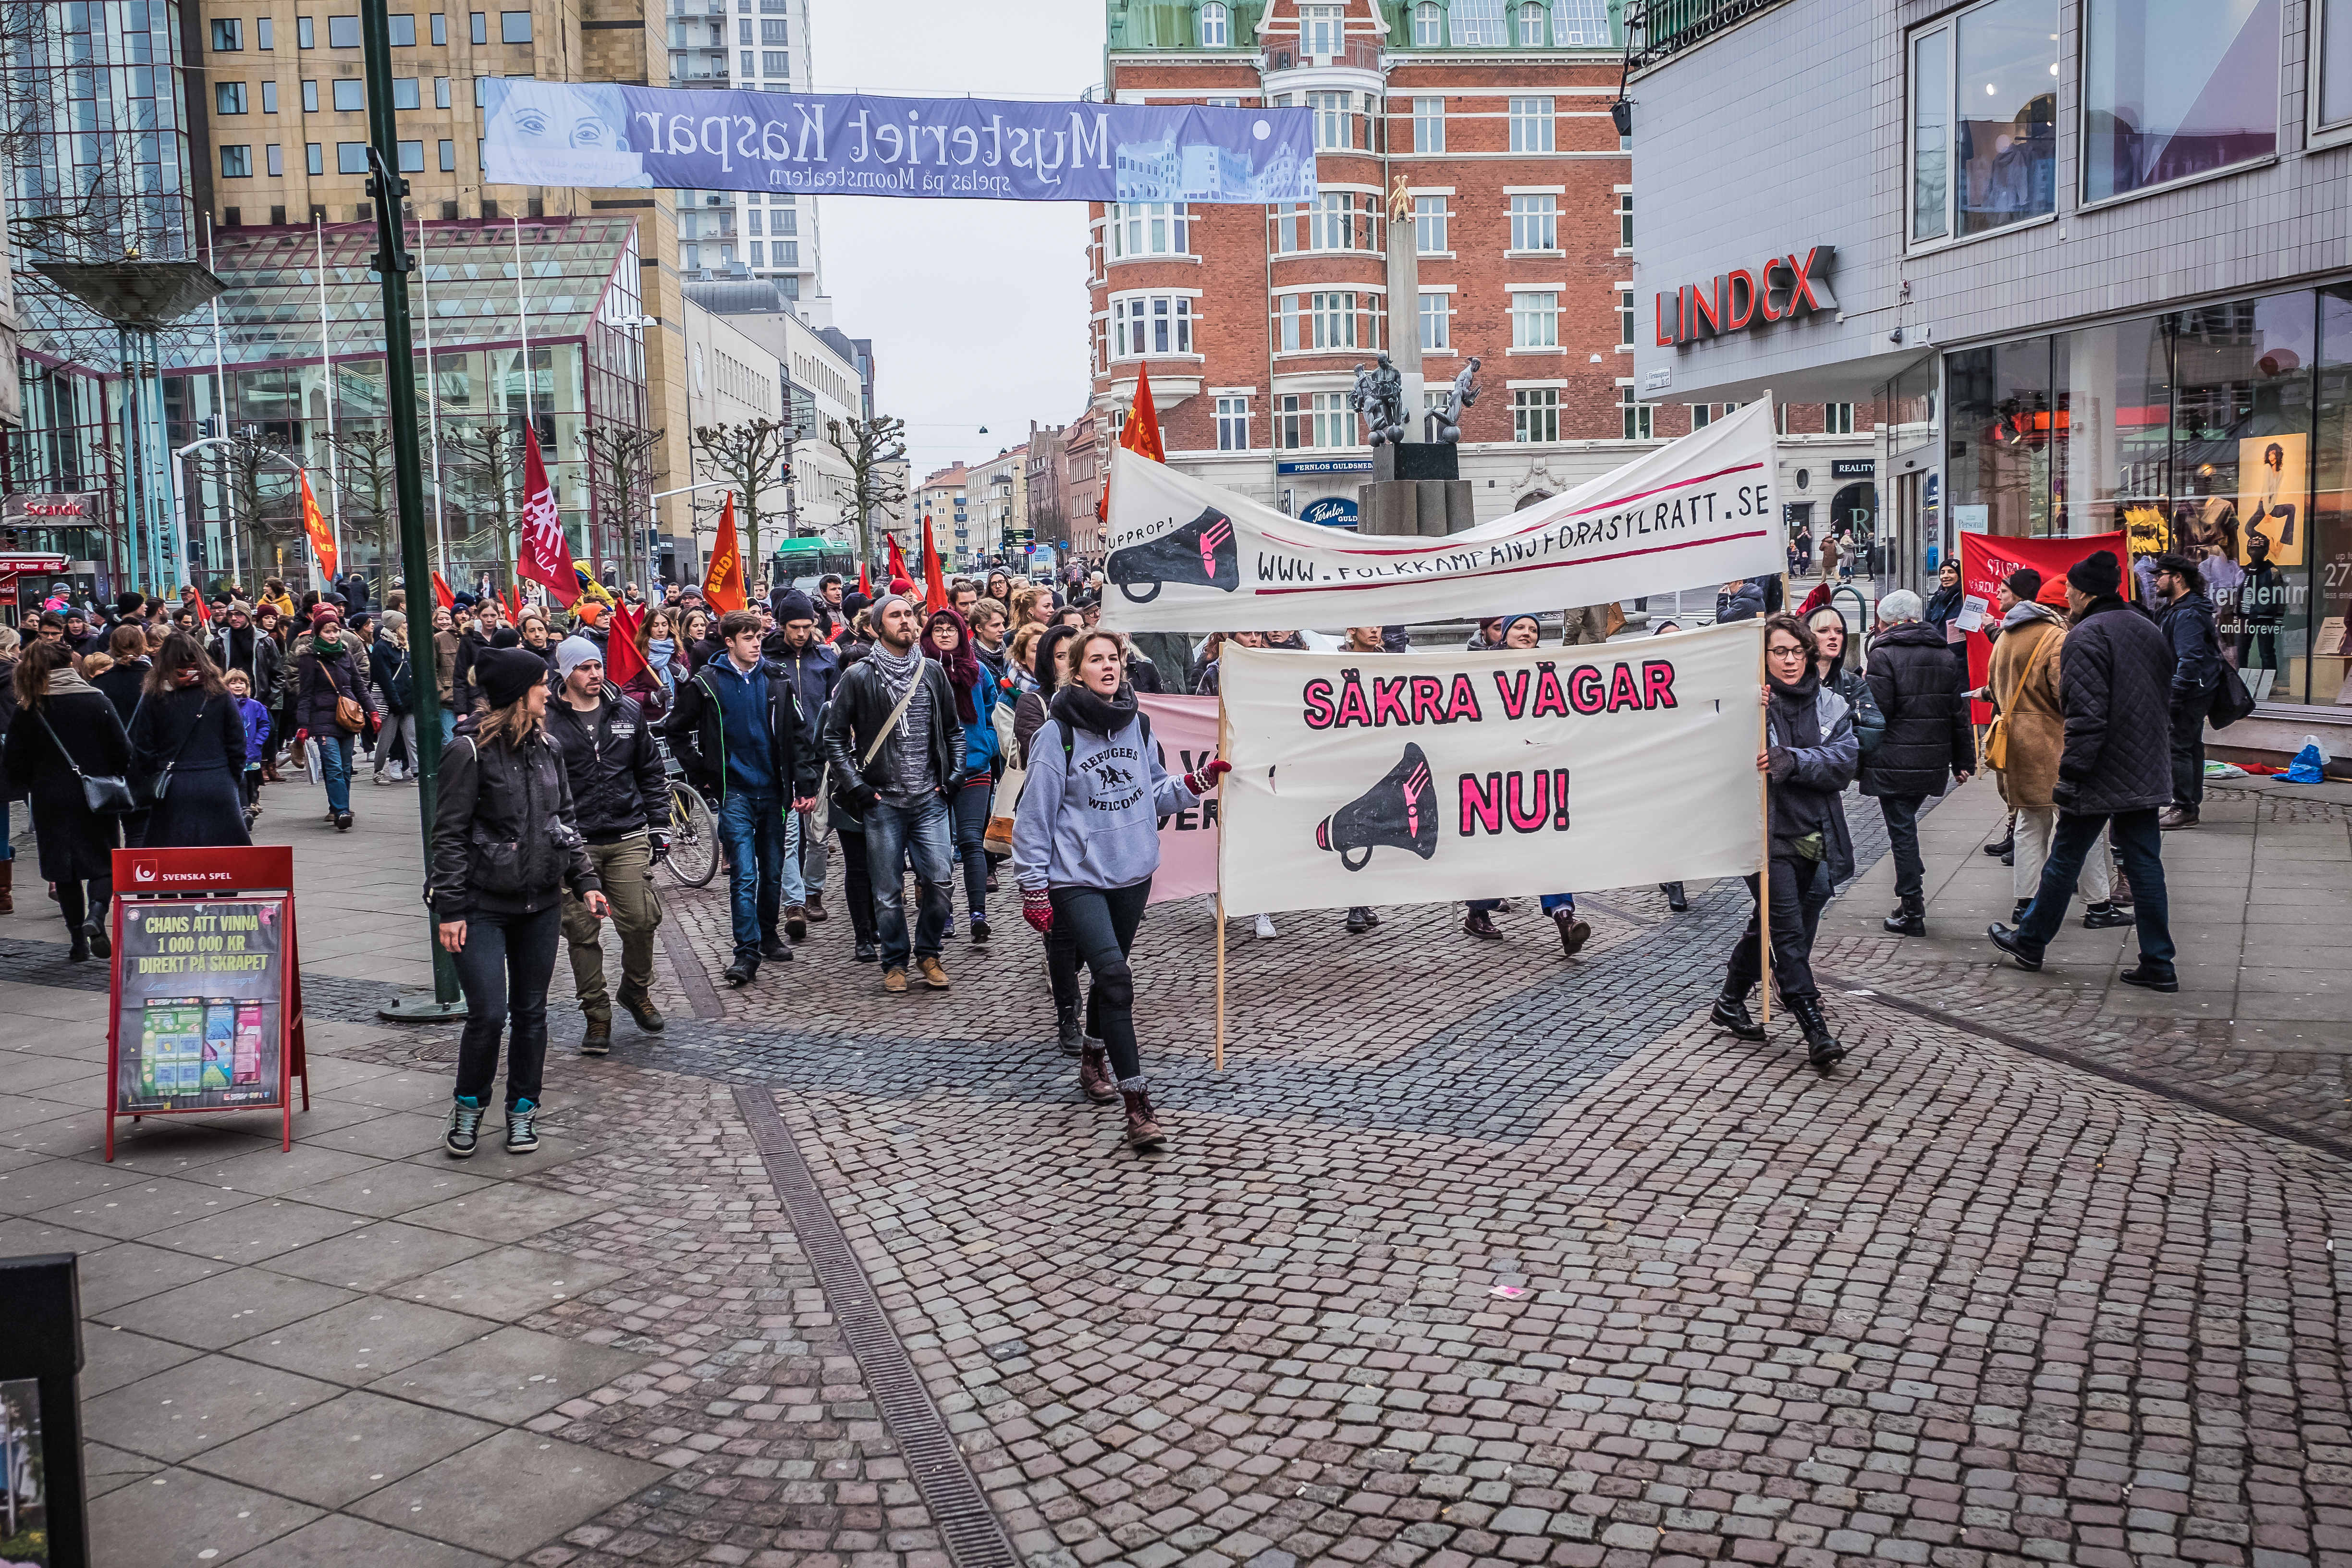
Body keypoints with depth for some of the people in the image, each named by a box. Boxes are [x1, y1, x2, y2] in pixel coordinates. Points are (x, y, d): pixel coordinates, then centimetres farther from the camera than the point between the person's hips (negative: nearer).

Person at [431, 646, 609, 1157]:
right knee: (488, 1013, -7)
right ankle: (469, 1106, 16)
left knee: (531, 1011, 10)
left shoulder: (546, 747, 9)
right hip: (483, 907, -6)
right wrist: (449, 909, -11)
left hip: (541, 904, 6)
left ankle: (522, 1109, 24)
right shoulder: (470, 750, -10)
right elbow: (450, 835, -9)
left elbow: (566, 818, 16)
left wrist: (585, 880, 8)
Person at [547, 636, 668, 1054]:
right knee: (581, 933, 3)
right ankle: (597, 1016, 15)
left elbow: (652, 772, 15)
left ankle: (636, 992, 25)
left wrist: (659, 825, 10)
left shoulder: (628, 711, 8)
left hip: (628, 839, 2)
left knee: (641, 921, -1)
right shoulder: (546, 720, -2)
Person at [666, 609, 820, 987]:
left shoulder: (777, 681, 3)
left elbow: (799, 736, 4)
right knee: (744, 874, -10)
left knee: (773, 870, 12)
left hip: (772, 789, 3)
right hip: (734, 791, -3)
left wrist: (806, 785, -3)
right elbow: (677, 730, 8)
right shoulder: (706, 683, -2)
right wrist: (701, 774, 3)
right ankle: (747, 954, -9)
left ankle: (769, 935, 31)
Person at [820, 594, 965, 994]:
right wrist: (854, 786, -6)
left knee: (938, 881, -3)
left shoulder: (932, 673, 9)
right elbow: (834, 736, 1)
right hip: (882, 800, -2)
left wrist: (954, 776, 6)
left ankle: (928, 954, 17)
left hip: (930, 799, 2)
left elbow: (953, 731, 18)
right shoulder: (859, 677, -1)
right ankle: (895, 962, 18)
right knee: (889, 890, 3)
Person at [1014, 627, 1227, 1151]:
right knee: (1114, 975, -17)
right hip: (1077, 877, -5)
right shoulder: (1058, 734, -12)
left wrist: (1196, 783, -5)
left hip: (1133, 873, 6)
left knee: (1110, 974, 18)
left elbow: (1157, 793, 14)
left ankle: (1094, 1059, 44)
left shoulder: (1138, 725, 4)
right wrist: (1033, 890, -8)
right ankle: (1138, 1101, -15)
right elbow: (1035, 813, -9)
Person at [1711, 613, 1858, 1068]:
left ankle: (1731, 1002, 35)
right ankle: (1815, 1030, -8)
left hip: (1808, 834, 6)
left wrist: (1791, 760, -23)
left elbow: (1846, 760, -8)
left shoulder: (1830, 705, 6)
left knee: (1768, 923, 18)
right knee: (1789, 930, -9)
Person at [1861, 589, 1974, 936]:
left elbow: (1876, 712, -16)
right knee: (1906, 824, 19)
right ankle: (1913, 899, 21)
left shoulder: (1884, 654, -11)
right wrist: (1963, 761, 17)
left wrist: (1858, 755, -2)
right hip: (1933, 762, 6)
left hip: (1894, 763, -6)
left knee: (1902, 831, -1)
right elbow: (1958, 712, 12)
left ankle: (1912, 912, 3)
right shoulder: (1944, 654, 10)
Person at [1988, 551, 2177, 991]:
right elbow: (2166, 703, 19)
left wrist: (2069, 775, -18)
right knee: (2144, 864, 9)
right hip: (2146, 774, 8)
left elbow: (2086, 716, -22)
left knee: (2064, 860, 7)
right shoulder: (2150, 631, 12)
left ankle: (2030, 942, 22)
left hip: (2101, 774, -7)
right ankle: (2158, 964, 9)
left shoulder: (2087, 637, -16)